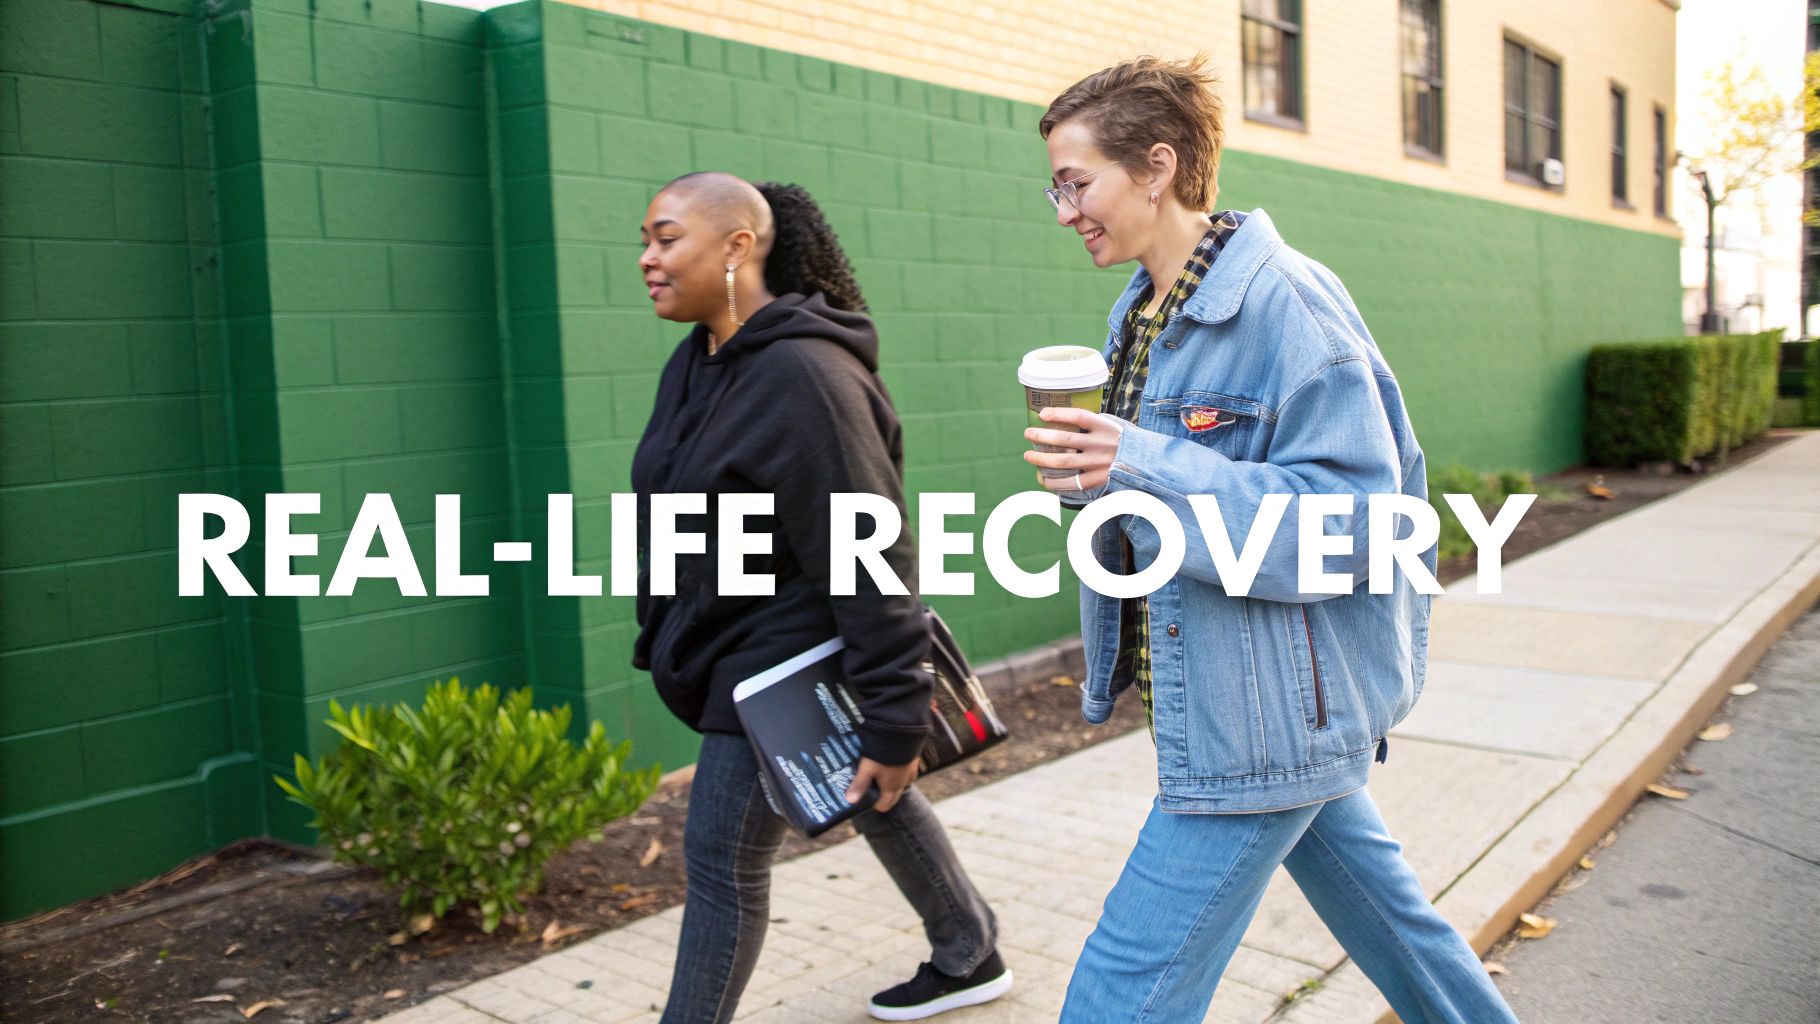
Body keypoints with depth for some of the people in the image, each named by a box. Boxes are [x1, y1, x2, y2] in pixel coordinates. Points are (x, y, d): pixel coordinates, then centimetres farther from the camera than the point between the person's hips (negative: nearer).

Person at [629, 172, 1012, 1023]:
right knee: (876, 805, 22)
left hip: (790, 668, -9)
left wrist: (895, 721, -24)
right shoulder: (698, 361, 3)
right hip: (737, 655, 9)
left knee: (722, 860, 1)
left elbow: (869, 560, -26)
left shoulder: (801, 375, -26)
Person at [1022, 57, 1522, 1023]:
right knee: (1369, 892, 26)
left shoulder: (1284, 303, -19)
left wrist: (1148, 467, -30)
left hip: (1271, 712, -9)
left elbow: (1356, 517, -23)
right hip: (1204, 690, 9)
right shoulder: (1142, 311, 8)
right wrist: (1096, 472, -1)